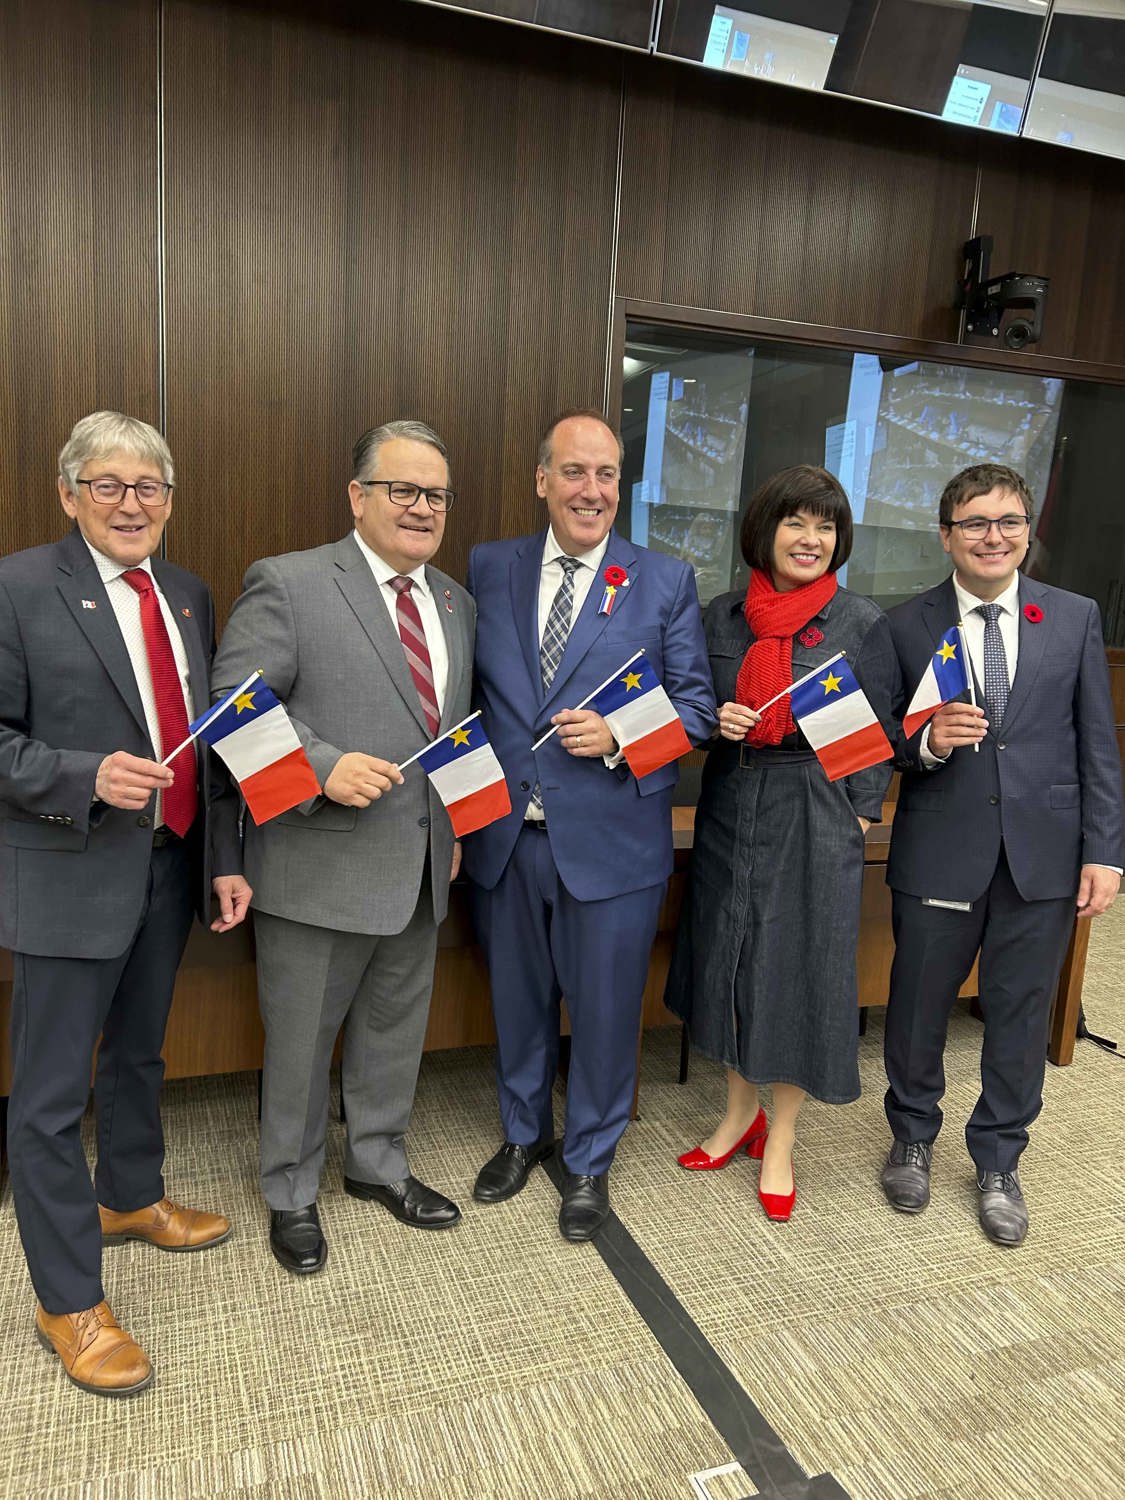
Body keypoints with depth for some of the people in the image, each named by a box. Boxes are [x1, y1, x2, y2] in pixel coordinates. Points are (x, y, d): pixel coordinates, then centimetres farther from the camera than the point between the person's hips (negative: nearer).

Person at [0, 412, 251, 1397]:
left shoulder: (189, 597, 9)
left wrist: (225, 860, 7)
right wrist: (88, 777, -26)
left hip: (170, 865, 6)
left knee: (138, 1054, 24)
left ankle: (131, 1198, 47)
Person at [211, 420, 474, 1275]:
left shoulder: (456, 602, 11)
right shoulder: (289, 585, -10)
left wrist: (458, 827, 11)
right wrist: (323, 768, -25)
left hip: (421, 865, 6)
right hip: (321, 865, -6)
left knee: (396, 1028, 21)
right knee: (300, 1041, 12)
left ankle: (378, 1164, 44)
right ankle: (292, 1194, 35)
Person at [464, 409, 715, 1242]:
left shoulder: (667, 580, -3)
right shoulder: (487, 568, 3)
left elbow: (698, 704, -2)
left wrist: (617, 737, -18)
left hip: (611, 840, -2)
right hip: (503, 836, 3)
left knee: (605, 1010, 12)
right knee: (518, 1001, 20)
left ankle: (589, 1160, 37)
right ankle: (524, 1132, 45)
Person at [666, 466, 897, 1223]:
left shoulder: (862, 622, -4)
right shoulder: (724, 614, 4)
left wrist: (860, 819, -8)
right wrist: (715, 721, -10)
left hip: (817, 816, -3)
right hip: (732, 808, 3)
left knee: (801, 970, 5)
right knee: (729, 960, 12)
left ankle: (780, 1141, 25)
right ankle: (741, 1112, 35)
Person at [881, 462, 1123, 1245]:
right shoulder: (907, 625, -1)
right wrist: (926, 741, -20)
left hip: (1043, 852, 1)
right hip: (940, 850, -1)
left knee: (1021, 1017, 12)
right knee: (919, 1006, 13)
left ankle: (998, 1163, 34)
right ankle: (913, 1138, 39)